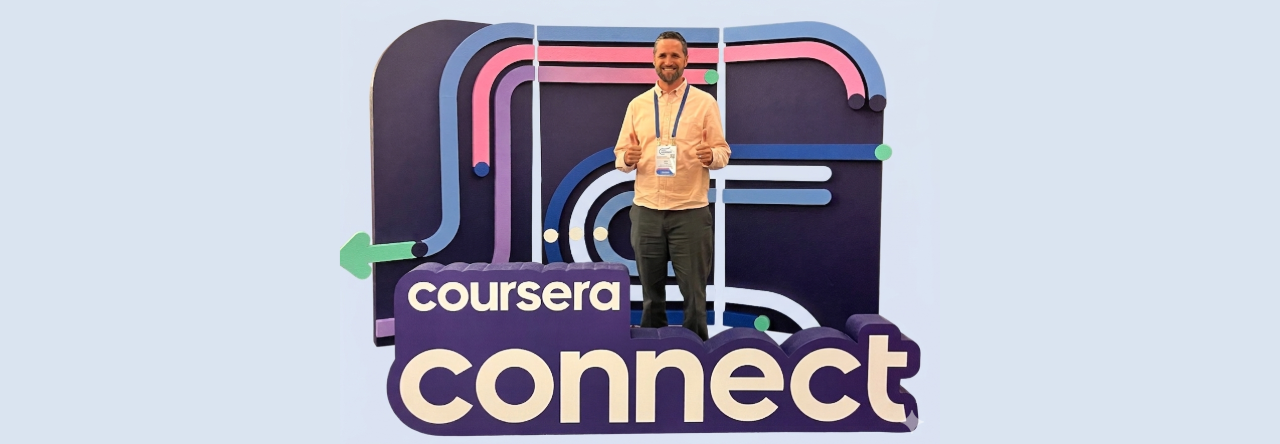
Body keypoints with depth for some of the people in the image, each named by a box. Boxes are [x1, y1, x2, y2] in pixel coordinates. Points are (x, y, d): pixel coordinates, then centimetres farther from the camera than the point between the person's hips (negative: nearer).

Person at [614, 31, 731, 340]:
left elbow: (723, 152, 1)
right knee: (651, 294, 12)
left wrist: (711, 156, -23)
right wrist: (627, 159, -14)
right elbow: (620, 154, 10)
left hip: (690, 211, -2)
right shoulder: (637, 105, 9)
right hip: (646, 211, 3)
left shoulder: (705, 103, 1)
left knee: (694, 293, 4)